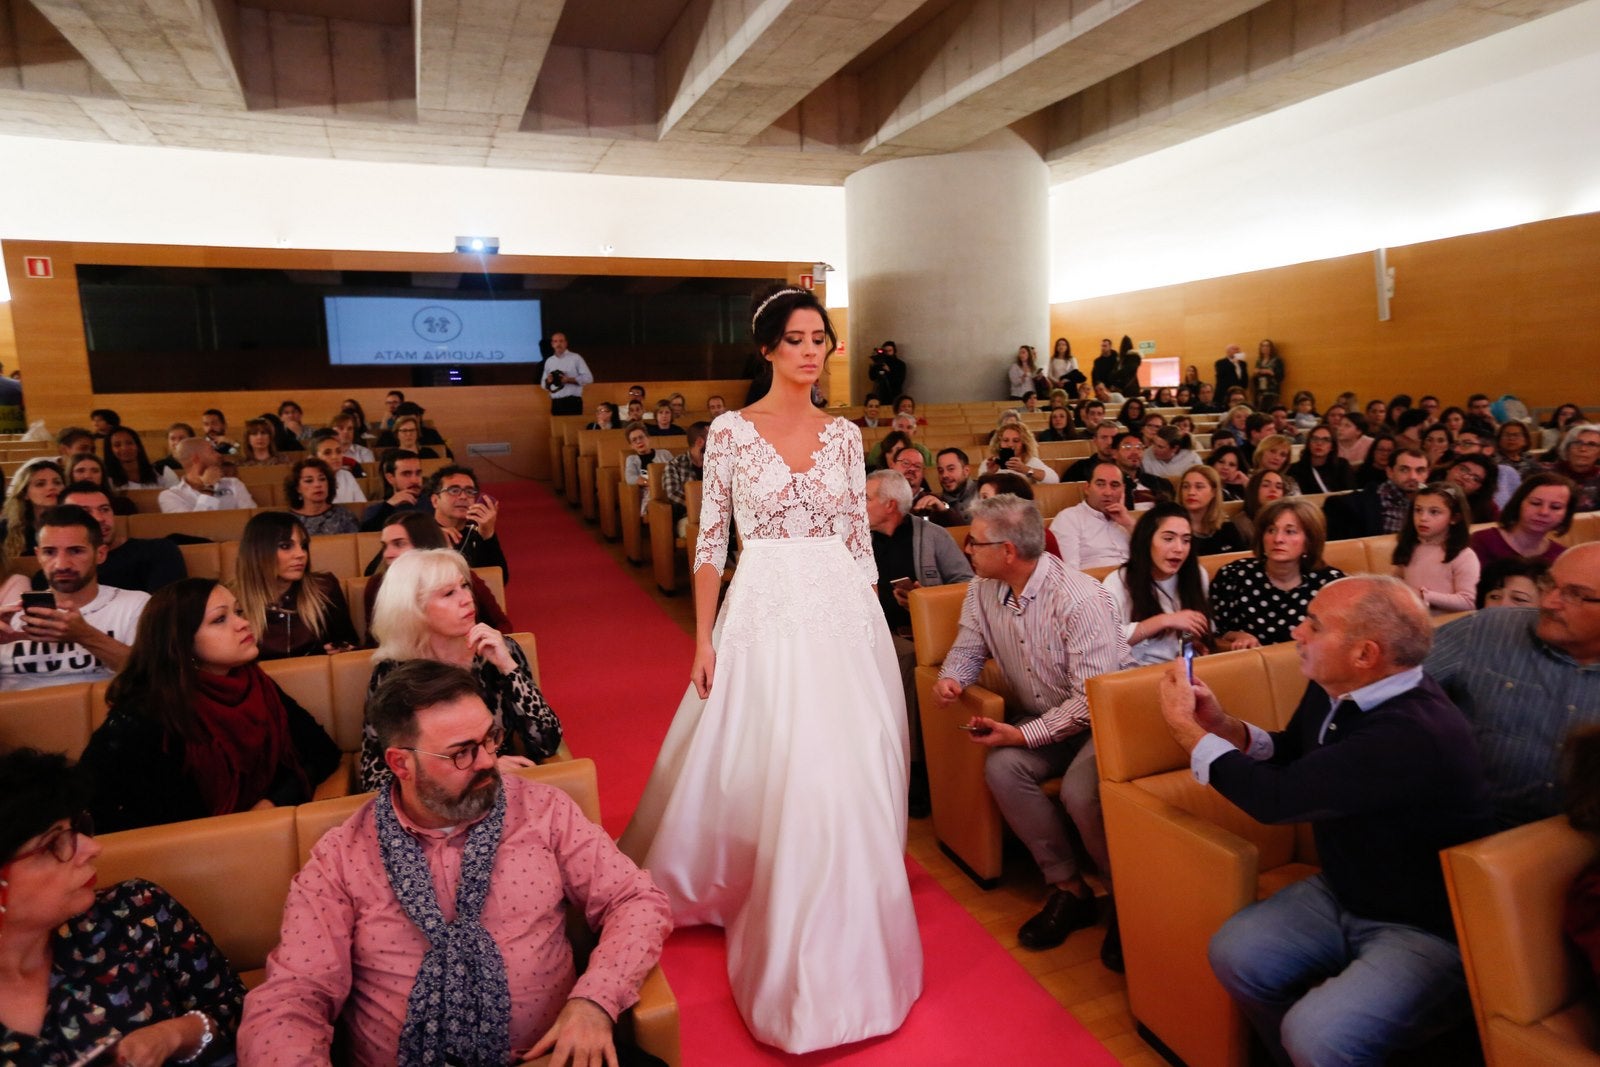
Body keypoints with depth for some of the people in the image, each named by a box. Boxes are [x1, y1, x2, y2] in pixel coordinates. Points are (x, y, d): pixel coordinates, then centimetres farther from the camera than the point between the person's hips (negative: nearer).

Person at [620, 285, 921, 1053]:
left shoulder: (844, 435, 7)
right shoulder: (730, 431, -2)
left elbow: (859, 538, 9)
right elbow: (710, 540, -2)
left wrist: (870, 623, 6)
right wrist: (703, 638, -5)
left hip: (845, 617, 3)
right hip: (765, 615, -3)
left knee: (849, 780, 7)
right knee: (771, 776, 1)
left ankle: (838, 945, 33)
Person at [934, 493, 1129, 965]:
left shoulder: (1081, 598, -24)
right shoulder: (983, 591, -2)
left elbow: (1092, 699, -24)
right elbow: (968, 648, 13)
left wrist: (1024, 734, -25)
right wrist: (950, 677, -11)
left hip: (1098, 720, -6)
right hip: (1040, 717, 6)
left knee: (1080, 790, -31)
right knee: (1001, 767, -22)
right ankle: (1069, 887, -6)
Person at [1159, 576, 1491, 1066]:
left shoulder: (1414, 734, -33)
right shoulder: (1333, 688, -6)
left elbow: (1274, 797, -31)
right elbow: (1289, 754, 16)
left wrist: (1186, 729, -17)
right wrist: (1223, 726, -4)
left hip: (1427, 927, -8)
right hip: (1343, 893, 8)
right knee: (1235, 951, -6)